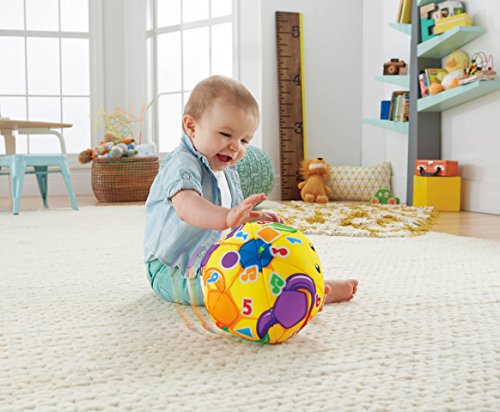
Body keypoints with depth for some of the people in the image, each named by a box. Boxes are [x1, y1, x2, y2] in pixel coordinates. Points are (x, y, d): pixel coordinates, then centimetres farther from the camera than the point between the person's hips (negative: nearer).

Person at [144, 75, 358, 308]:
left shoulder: (227, 174, 13)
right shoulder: (183, 166, -20)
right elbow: (186, 207, -41)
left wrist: (258, 220, -2)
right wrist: (227, 217, -59)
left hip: (209, 258, 10)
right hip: (172, 273, -10)